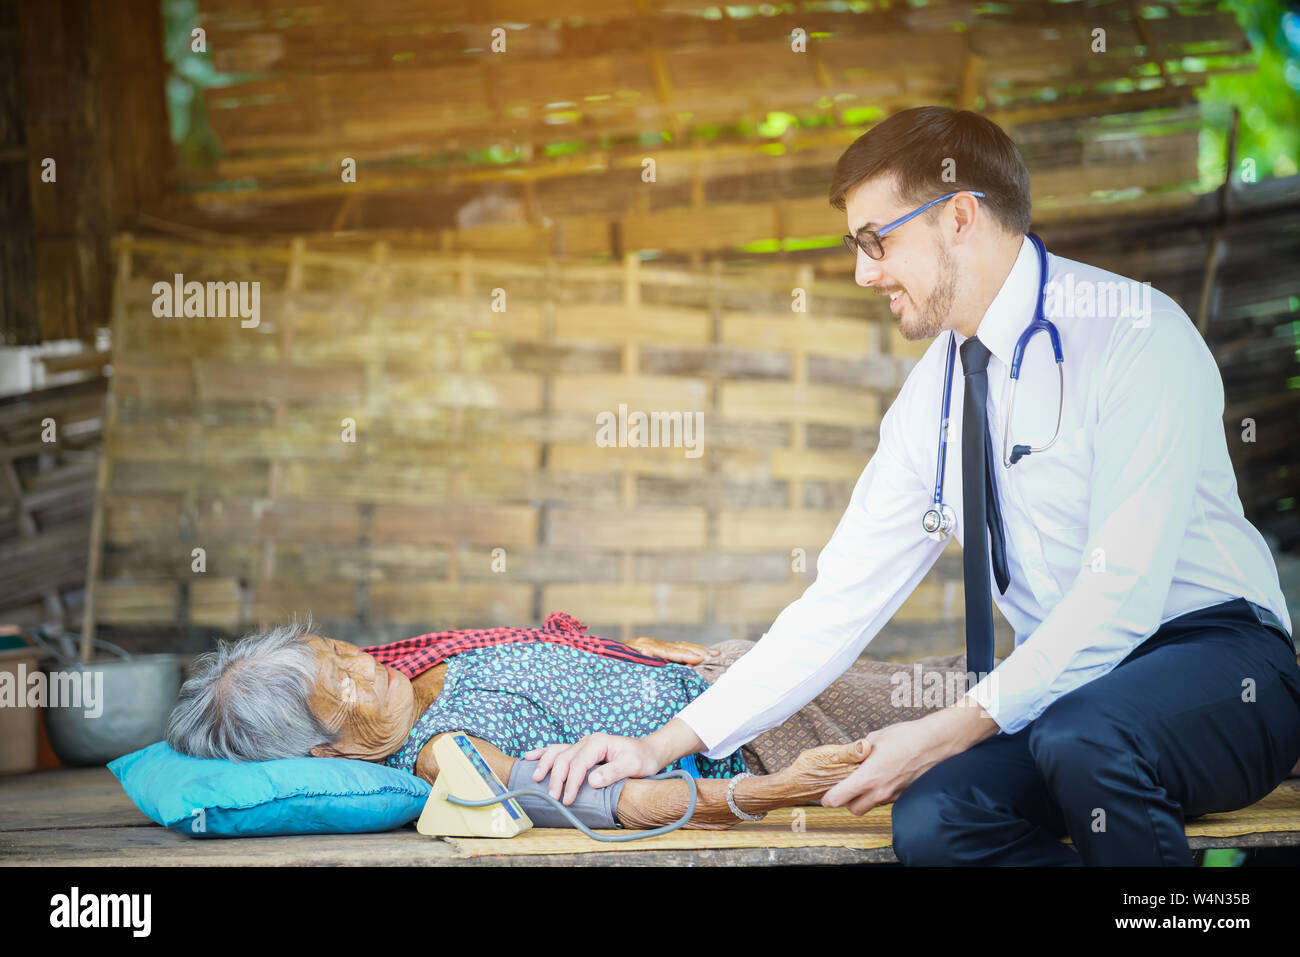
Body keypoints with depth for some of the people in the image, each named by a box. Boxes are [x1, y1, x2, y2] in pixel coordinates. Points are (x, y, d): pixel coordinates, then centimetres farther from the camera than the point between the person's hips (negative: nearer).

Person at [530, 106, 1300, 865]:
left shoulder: (1134, 335, -14)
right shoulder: (937, 392, 8)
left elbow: (1120, 595, -21)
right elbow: (845, 597, 7)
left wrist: (951, 732, -23)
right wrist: (666, 743, 0)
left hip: (1217, 658, -5)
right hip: (1062, 689, 5)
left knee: (1082, 737, -37)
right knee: (933, 820, -25)